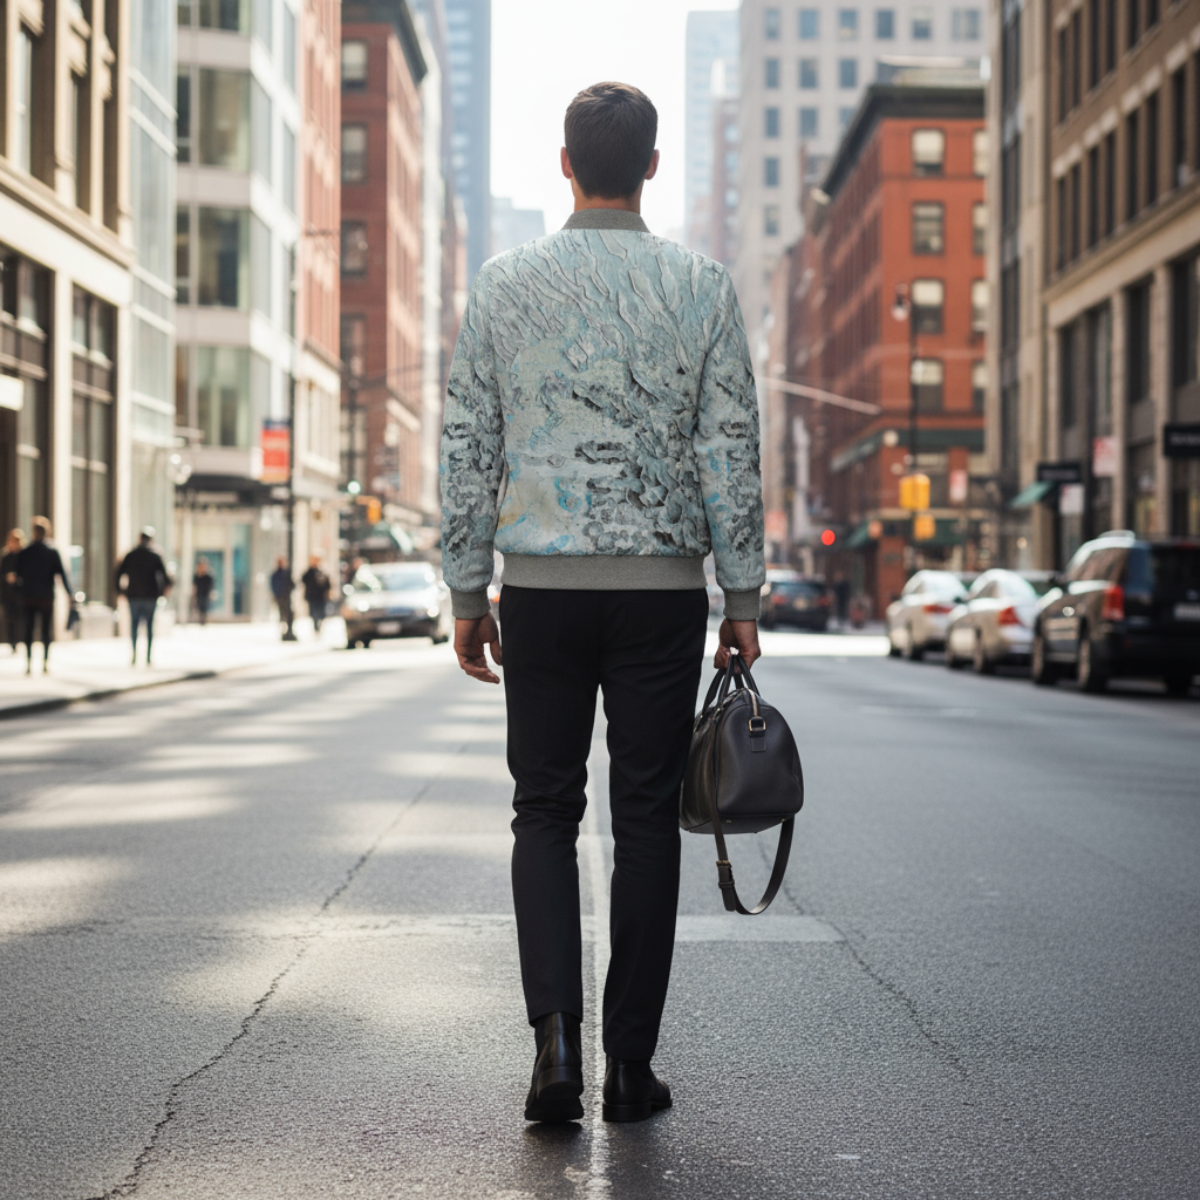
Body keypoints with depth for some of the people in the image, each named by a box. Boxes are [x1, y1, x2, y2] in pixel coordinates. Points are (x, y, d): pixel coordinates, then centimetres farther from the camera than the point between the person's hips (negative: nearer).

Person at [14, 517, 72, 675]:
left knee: (29, 630, 3)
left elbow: (19, 575, 4)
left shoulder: (23, 553, 0)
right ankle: (45, 664, 5)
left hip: (28, 597, 1)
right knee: (46, 631, 7)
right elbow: (62, 574, -7)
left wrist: (20, 592, 14)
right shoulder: (53, 553, -5)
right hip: (46, 597, -1)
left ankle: (29, 664, -5)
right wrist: (69, 594, -5)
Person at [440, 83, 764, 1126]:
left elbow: (468, 451, 2)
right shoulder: (702, 286, 0)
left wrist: (468, 592, 9)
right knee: (647, 820, 7)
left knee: (546, 812, 10)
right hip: (663, 586, 0)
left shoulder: (506, 284, 1)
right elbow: (732, 452, -2)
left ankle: (556, 1033, -7)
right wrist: (744, 597, 4)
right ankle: (631, 1067, 11)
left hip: (540, 585, 0)